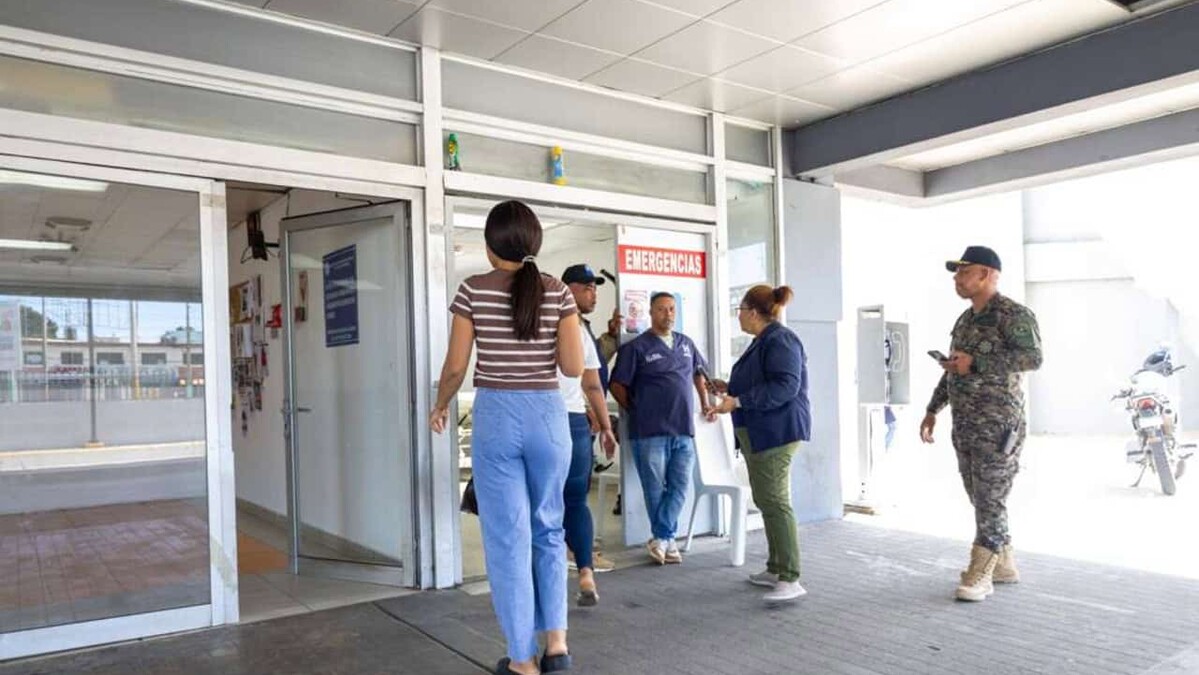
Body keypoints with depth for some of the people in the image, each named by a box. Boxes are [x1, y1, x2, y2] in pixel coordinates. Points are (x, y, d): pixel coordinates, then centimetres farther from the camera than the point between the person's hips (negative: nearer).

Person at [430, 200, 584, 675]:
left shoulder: (473, 290, -3)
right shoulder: (558, 292, 0)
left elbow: (456, 367, -3)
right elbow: (574, 367, -4)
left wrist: (439, 406, 15)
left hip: (495, 415, -2)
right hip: (547, 414, 2)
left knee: (507, 536, 7)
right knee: (548, 528, 19)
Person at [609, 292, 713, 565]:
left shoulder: (686, 344, 13)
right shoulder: (635, 347, -3)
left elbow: (698, 373, 29)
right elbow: (617, 386, -2)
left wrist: (705, 403, 22)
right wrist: (636, 413, 3)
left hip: (684, 430, 5)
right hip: (650, 431, -5)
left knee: (679, 487, 3)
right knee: (655, 489, 3)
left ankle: (661, 539, 10)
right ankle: (667, 539, 16)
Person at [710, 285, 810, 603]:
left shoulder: (780, 340, -15)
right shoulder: (763, 341, 18)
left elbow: (785, 386, -25)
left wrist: (738, 402, -26)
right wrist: (730, 388, 26)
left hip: (776, 432, -11)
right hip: (759, 433, 11)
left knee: (775, 501, -12)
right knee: (765, 500, 14)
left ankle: (790, 579, -9)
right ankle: (775, 569, 23)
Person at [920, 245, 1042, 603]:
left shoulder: (1014, 314, -8)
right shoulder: (965, 319, 16)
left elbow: (1033, 357, -22)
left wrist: (975, 362, -23)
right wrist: (932, 410, 22)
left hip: (997, 426, -8)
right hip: (964, 426, 8)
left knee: (990, 500, -5)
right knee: (980, 499, 12)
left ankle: (979, 577, -1)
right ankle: (1004, 566, 24)